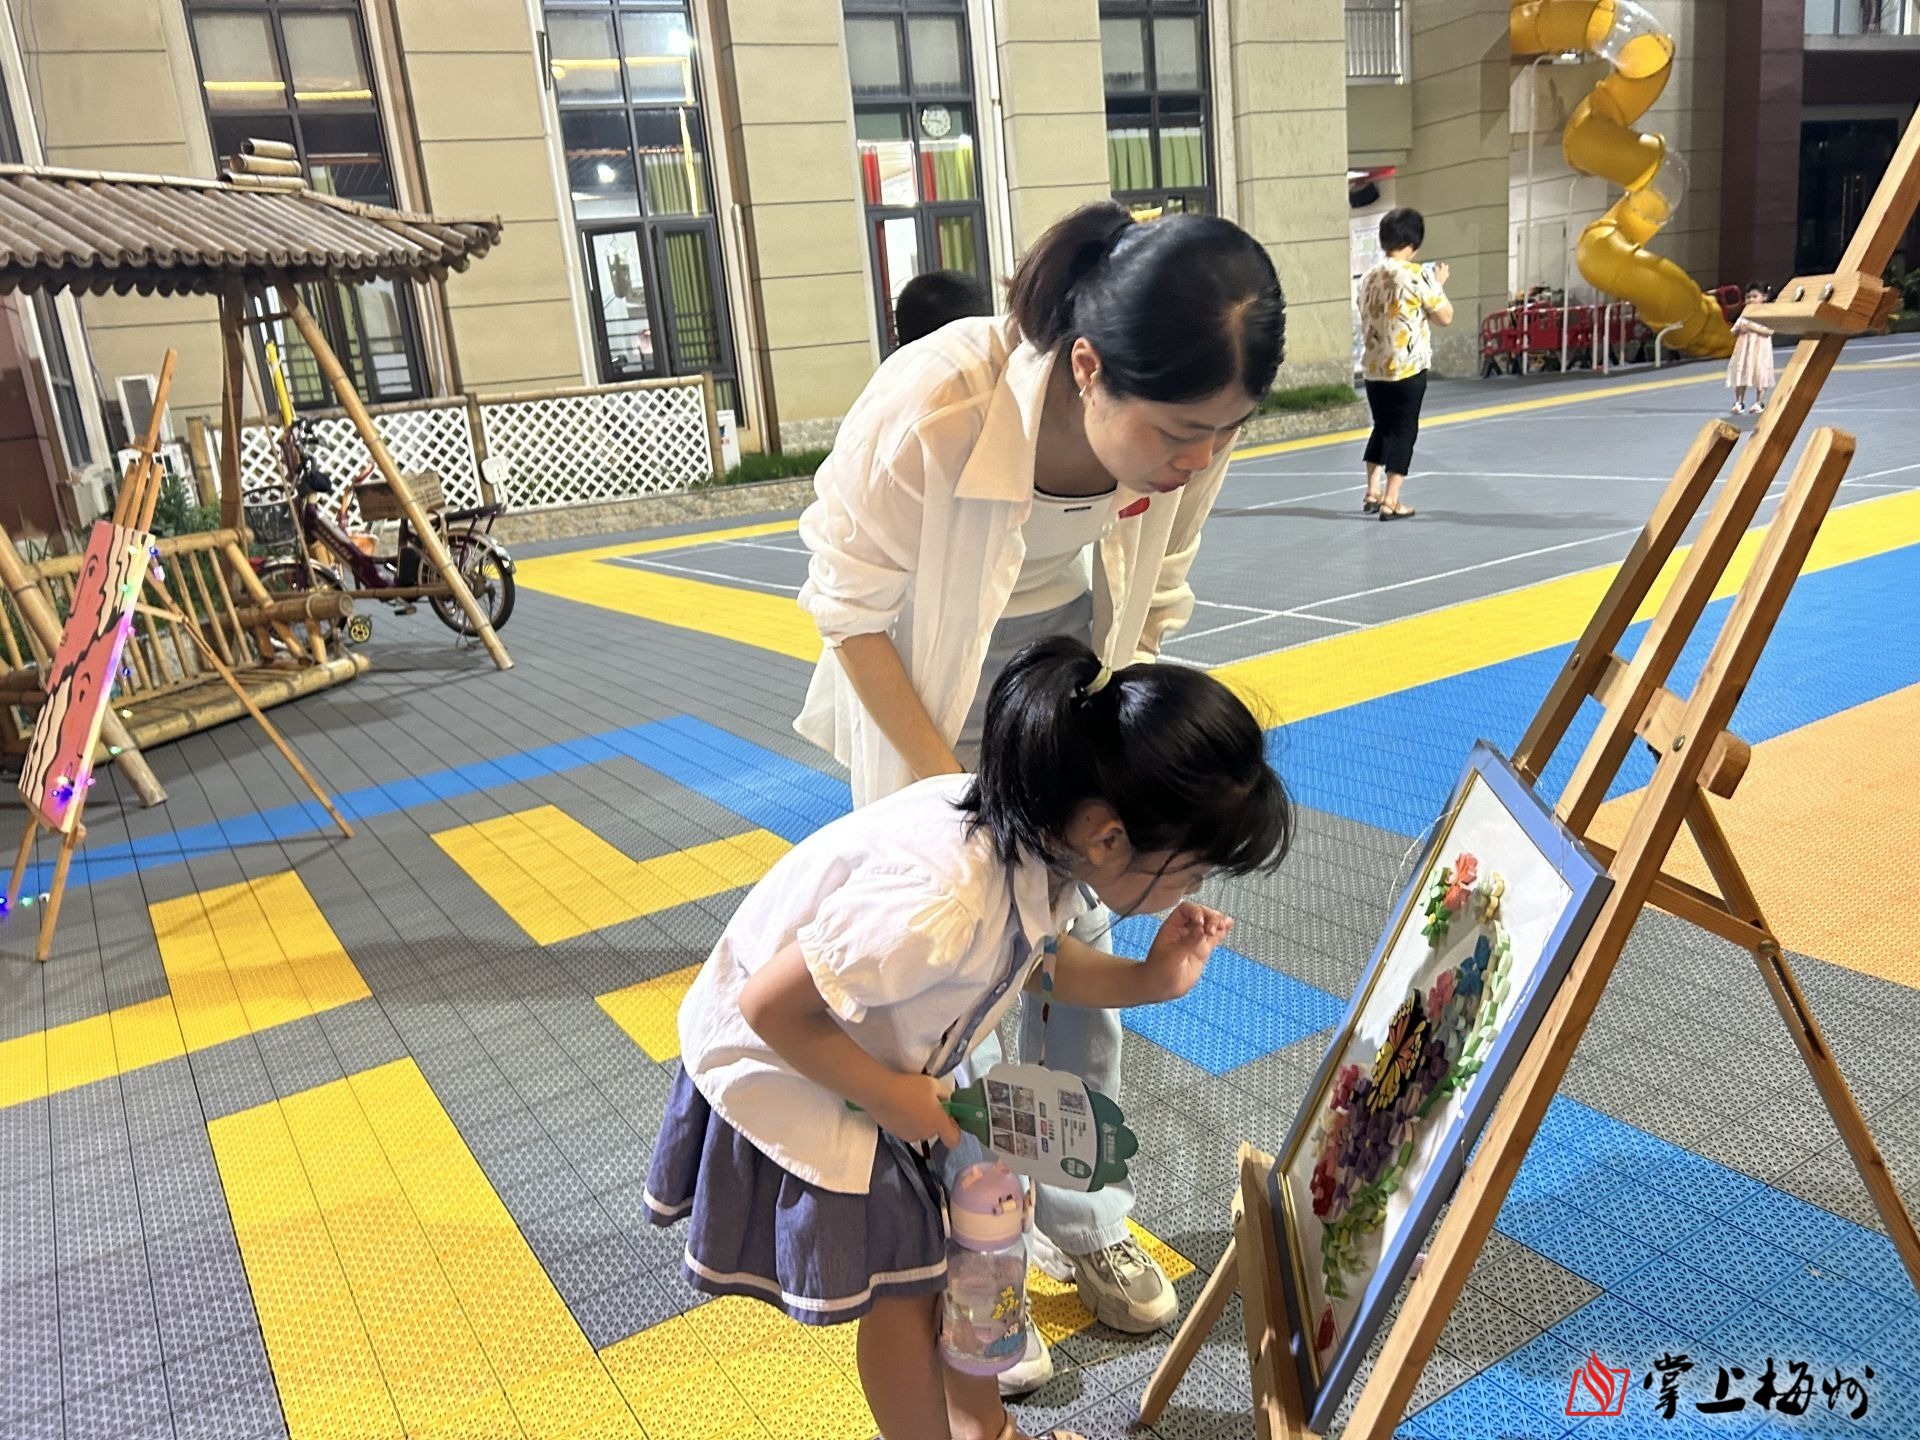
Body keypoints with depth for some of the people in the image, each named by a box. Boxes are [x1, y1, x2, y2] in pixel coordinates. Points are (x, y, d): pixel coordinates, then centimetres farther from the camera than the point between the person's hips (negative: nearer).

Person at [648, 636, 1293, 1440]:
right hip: (783, 1067, -7)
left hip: (882, 1053, 8)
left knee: (964, 1235, 18)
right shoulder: (941, 901, -43)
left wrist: (1147, 980, -12)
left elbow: (1033, 958, 2)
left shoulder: (1044, 837, -17)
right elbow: (768, 1007, -33)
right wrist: (888, 1096, -21)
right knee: (902, 1284, 7)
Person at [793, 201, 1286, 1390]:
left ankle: (1084, 1225, 34)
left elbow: (1149, 601, -5)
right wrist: (949, 786, -18)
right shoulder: (931, 411, -37)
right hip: (920, 683, -3)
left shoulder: (1189, 427, -23)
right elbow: (853, 612, -21)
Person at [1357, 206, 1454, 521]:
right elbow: (1445, 316, -5)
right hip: (1408, 369, -5)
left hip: (1373, 368, 5)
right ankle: (1390, 502, 3)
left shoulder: (1368, 278, 6)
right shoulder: (1417, 275, -10)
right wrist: (1439, 283, 9)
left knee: (1382, 428, 20)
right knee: (1403, 431, 3)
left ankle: (1372, 492, 23)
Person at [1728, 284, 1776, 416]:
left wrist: (1752, 327, -21)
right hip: (1744, 347, 4)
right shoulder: (1745, 313, 11)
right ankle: (1739, 402, 5)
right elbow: (1733, 332, 11)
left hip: (1760, 348, -4)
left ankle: (1759, 402, 4)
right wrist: (1739, 329, -11)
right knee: (1740, 372, 1)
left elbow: (1769, 330, -17)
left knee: (1760, 374, -2)